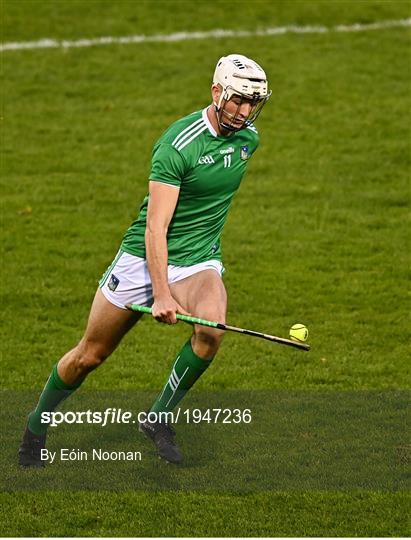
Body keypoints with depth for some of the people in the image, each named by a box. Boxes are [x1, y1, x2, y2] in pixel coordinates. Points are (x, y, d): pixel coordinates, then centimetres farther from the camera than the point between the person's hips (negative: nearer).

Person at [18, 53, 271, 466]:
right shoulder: (178, 144, -21)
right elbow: (155, 226, -24)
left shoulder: (248, 138, 0)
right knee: (90, 355, 7)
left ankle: (159, 418, -10)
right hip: (143, 259, -4)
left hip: (200, 261, 4)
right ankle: (37, 424, 33)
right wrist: (162, 294, -32)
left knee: (212, 327, -29)